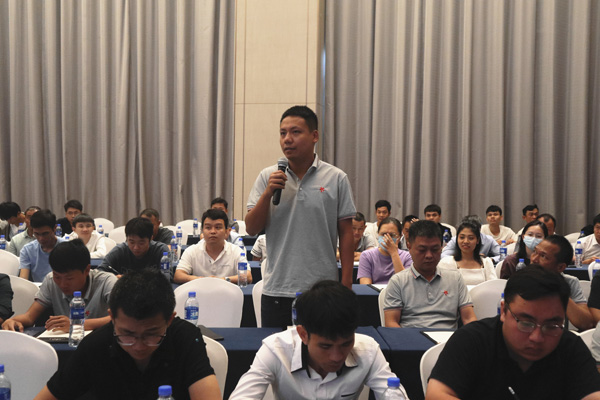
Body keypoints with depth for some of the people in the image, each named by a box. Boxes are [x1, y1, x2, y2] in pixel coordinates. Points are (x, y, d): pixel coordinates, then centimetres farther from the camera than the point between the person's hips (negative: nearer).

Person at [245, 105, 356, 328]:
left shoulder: (337, 179, 0)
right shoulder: (267, 177, 4)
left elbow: (346, 234, 1)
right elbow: (252, 229, 2)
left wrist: (346, 285, -3)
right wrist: (268, 193, -13)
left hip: (322, 292, -1)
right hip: (276, 290, 2)